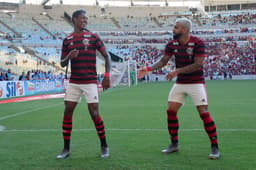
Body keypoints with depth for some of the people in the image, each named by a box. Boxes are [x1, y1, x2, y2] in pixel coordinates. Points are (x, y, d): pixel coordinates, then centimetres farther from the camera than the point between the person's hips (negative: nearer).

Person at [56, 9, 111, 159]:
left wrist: (107, 76, -9)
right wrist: (69, 57, -11)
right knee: (67, 112, -1)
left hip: (90, 82, -3)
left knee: (94, 113, -8)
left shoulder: (93, 37, 0)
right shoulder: (67, 40, 8)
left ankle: (104, 146, 10)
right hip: (73, 82, 3)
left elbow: (107, 56, 1)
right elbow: (63, 64, 12)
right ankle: (66, 149, 11)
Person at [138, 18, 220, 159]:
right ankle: (174, 144, 17)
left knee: (204, 113, -11)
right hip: (179, 83, 6)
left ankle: (215, 147, 0)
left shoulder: (197, 43, -16)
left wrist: (177, 71, -26)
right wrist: (149, 69, -13)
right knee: (171, 111, 1)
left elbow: (197, 64, -22)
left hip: (196, 83, -5)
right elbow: (163, 61, 2)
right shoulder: (172, 44, 0)